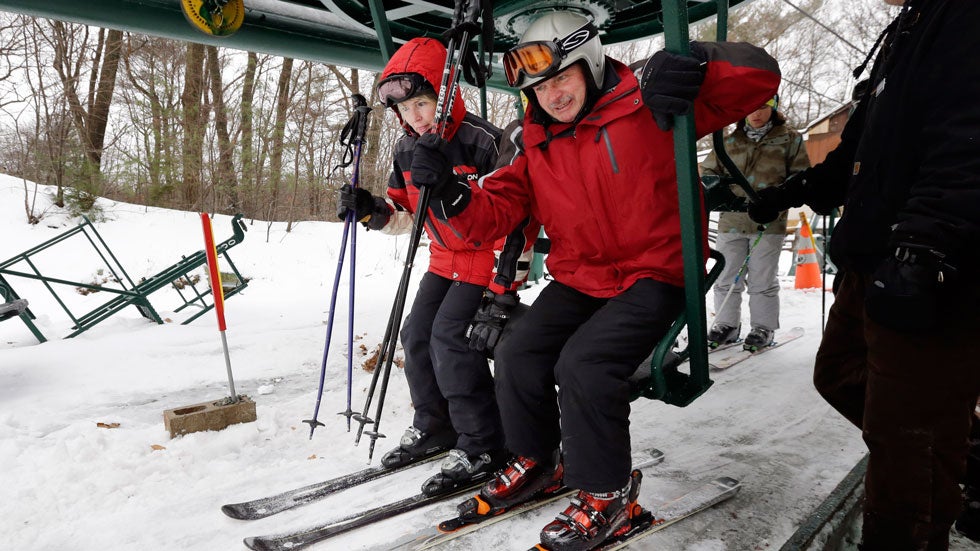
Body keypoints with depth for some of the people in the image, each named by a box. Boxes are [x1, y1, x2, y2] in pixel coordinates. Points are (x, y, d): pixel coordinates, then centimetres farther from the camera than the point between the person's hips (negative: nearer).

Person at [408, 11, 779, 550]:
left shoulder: (647, 100, -12)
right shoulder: (530, 140, 2)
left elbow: (757, 76, -17)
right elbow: (492, 216, -4)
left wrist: (694, 63, -38)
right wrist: (449, 193, -24)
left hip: (656, 271, -6)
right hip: (578, 279, 6)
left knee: (584, 364, -23)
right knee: (515, 356, -4)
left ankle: (607, 492, 2)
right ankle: (539, 461, 23)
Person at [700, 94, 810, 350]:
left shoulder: (790, 139, 5)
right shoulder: (730, 141, 11)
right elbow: (708, 170, 16)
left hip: (768, 223, -3)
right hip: (731, 221, 3)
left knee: (762, 279, 3)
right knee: (726, 278, 8)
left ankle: (763, 327, 16)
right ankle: (727, 324, 20)